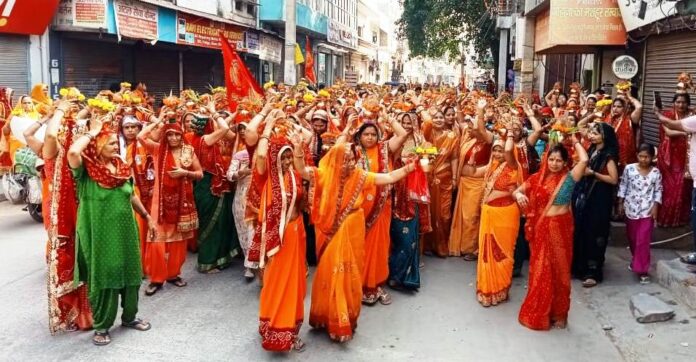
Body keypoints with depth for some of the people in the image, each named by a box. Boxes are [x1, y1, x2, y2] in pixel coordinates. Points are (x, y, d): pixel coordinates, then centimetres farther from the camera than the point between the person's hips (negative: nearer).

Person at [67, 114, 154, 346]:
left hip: (125, 229, 6)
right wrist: (92, 132, -20)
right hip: (100, 233, -5)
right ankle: (101, 326, 19)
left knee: (130, 272, 14)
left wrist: (147, 217, 22)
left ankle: (129, 316, 32)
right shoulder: (86, 169, -11)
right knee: (103, 277, 4)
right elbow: (73, 152, -34)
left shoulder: (122, 168, 6)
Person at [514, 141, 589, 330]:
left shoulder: (568, 178, -5)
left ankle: (559, 313, 22)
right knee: (540, 270, 10)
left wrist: (575, 142, -5)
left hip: (560, 229, -2)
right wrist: (518, 195, -18)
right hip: (541, 229, 2)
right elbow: (516, 191, 6)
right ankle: (538, 313, 22)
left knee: (559, 270, 8)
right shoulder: (537, 178, 3)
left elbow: (584, 160, -21)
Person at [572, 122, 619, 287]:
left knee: (593, 233, -3)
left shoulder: (608, 155, -11)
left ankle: (593, 272, 6)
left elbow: (614, 179, -17)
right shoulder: (591, 150, 11)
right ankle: (580, 267, 23)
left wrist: (592, 173, -18)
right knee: (581, 231, 11)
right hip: (584, 196, 8)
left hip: (599, 199, -7)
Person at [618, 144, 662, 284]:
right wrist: (620, 203, 4)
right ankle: (637, 262, 36)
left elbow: (658, 191, 1)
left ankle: (642, 270, -1)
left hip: (647, 211, -2)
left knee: (643, 241, -5)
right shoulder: (629, 169, -4)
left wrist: (655, 207, -7)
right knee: (632, 238, 15)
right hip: (631, 208, 2)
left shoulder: (656, 172, -4)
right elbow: (623, 186, 4)